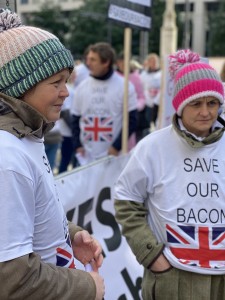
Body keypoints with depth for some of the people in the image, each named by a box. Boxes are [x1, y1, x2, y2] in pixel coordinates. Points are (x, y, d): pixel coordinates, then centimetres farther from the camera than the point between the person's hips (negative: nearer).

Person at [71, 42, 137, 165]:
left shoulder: (124, 86, -4)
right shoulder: (82, 87, 5)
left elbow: (131, 120, -3)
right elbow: (75, 119, 11)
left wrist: (116, 146, -9)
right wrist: (77, 145, -1)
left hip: (114, 155, -3)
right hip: (87, 156, 3)